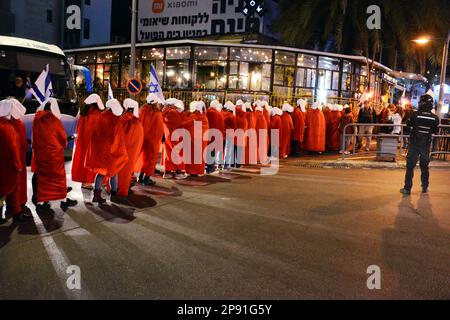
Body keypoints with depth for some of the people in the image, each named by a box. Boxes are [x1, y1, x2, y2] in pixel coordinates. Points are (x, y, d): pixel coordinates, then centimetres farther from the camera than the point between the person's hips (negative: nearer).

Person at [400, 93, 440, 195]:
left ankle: (407, 188, 3)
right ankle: (425, 188, 25)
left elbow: (408, 124, 3)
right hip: (426, 145, 3)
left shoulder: (415, 115, -15)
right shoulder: (435, 118, -8)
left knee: (410, 166, 4)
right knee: (425, 166, 17)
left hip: (414, 144, -2)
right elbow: (436, 131, 4)